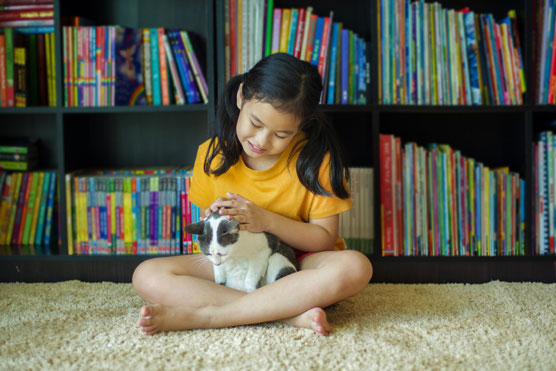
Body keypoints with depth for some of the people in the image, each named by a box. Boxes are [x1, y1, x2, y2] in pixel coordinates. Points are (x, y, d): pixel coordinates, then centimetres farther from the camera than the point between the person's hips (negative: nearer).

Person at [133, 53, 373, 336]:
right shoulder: (212, 154, -3)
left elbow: (325, 238, -8)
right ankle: (293, 314, -30)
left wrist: (267, 221, -22)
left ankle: (199, 315, -32)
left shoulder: (316, 157, -10)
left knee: (355, 267, -36)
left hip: (298, 266, -2)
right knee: (147, 276, -22)